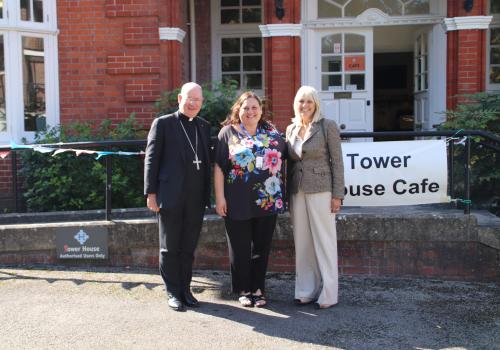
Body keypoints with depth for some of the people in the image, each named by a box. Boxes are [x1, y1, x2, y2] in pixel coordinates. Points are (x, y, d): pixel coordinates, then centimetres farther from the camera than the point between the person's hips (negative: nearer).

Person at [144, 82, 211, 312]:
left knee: (188, 247, 12)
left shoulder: (204, 127, 13)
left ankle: (185, 289, 24)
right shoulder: (163, 123, 0)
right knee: (170, 248, 6)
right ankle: (173, 293, 18)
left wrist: (207, 194, 8)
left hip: (196, 198, 4)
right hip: (171, 196, -4)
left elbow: (207, 161, 13)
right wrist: (151, 193, -8)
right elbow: (152, 159, -3)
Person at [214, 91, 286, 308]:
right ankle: (244, 290, 22)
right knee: (240, 248, 7)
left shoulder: (271, 132, 9)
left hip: (268, 201, 3)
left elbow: (285, 156, 15)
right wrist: (219, 197, -8)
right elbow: (219, 166, -2)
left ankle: (258, 289, 23)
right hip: (238, 202, -2)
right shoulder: (228, 132, 1)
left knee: (262, 247, 9)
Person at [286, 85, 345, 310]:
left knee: (324, 241, 0)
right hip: (297, 192, 5)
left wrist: (337, 195, -10)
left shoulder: (327, 126, -3)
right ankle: (306, 291, 19)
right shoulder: (291, 129, 12)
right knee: (302, 242, 9)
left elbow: (337, 162, -5)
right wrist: (288, 193, 13)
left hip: (320, 191, -5)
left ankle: (328, 294, 10)